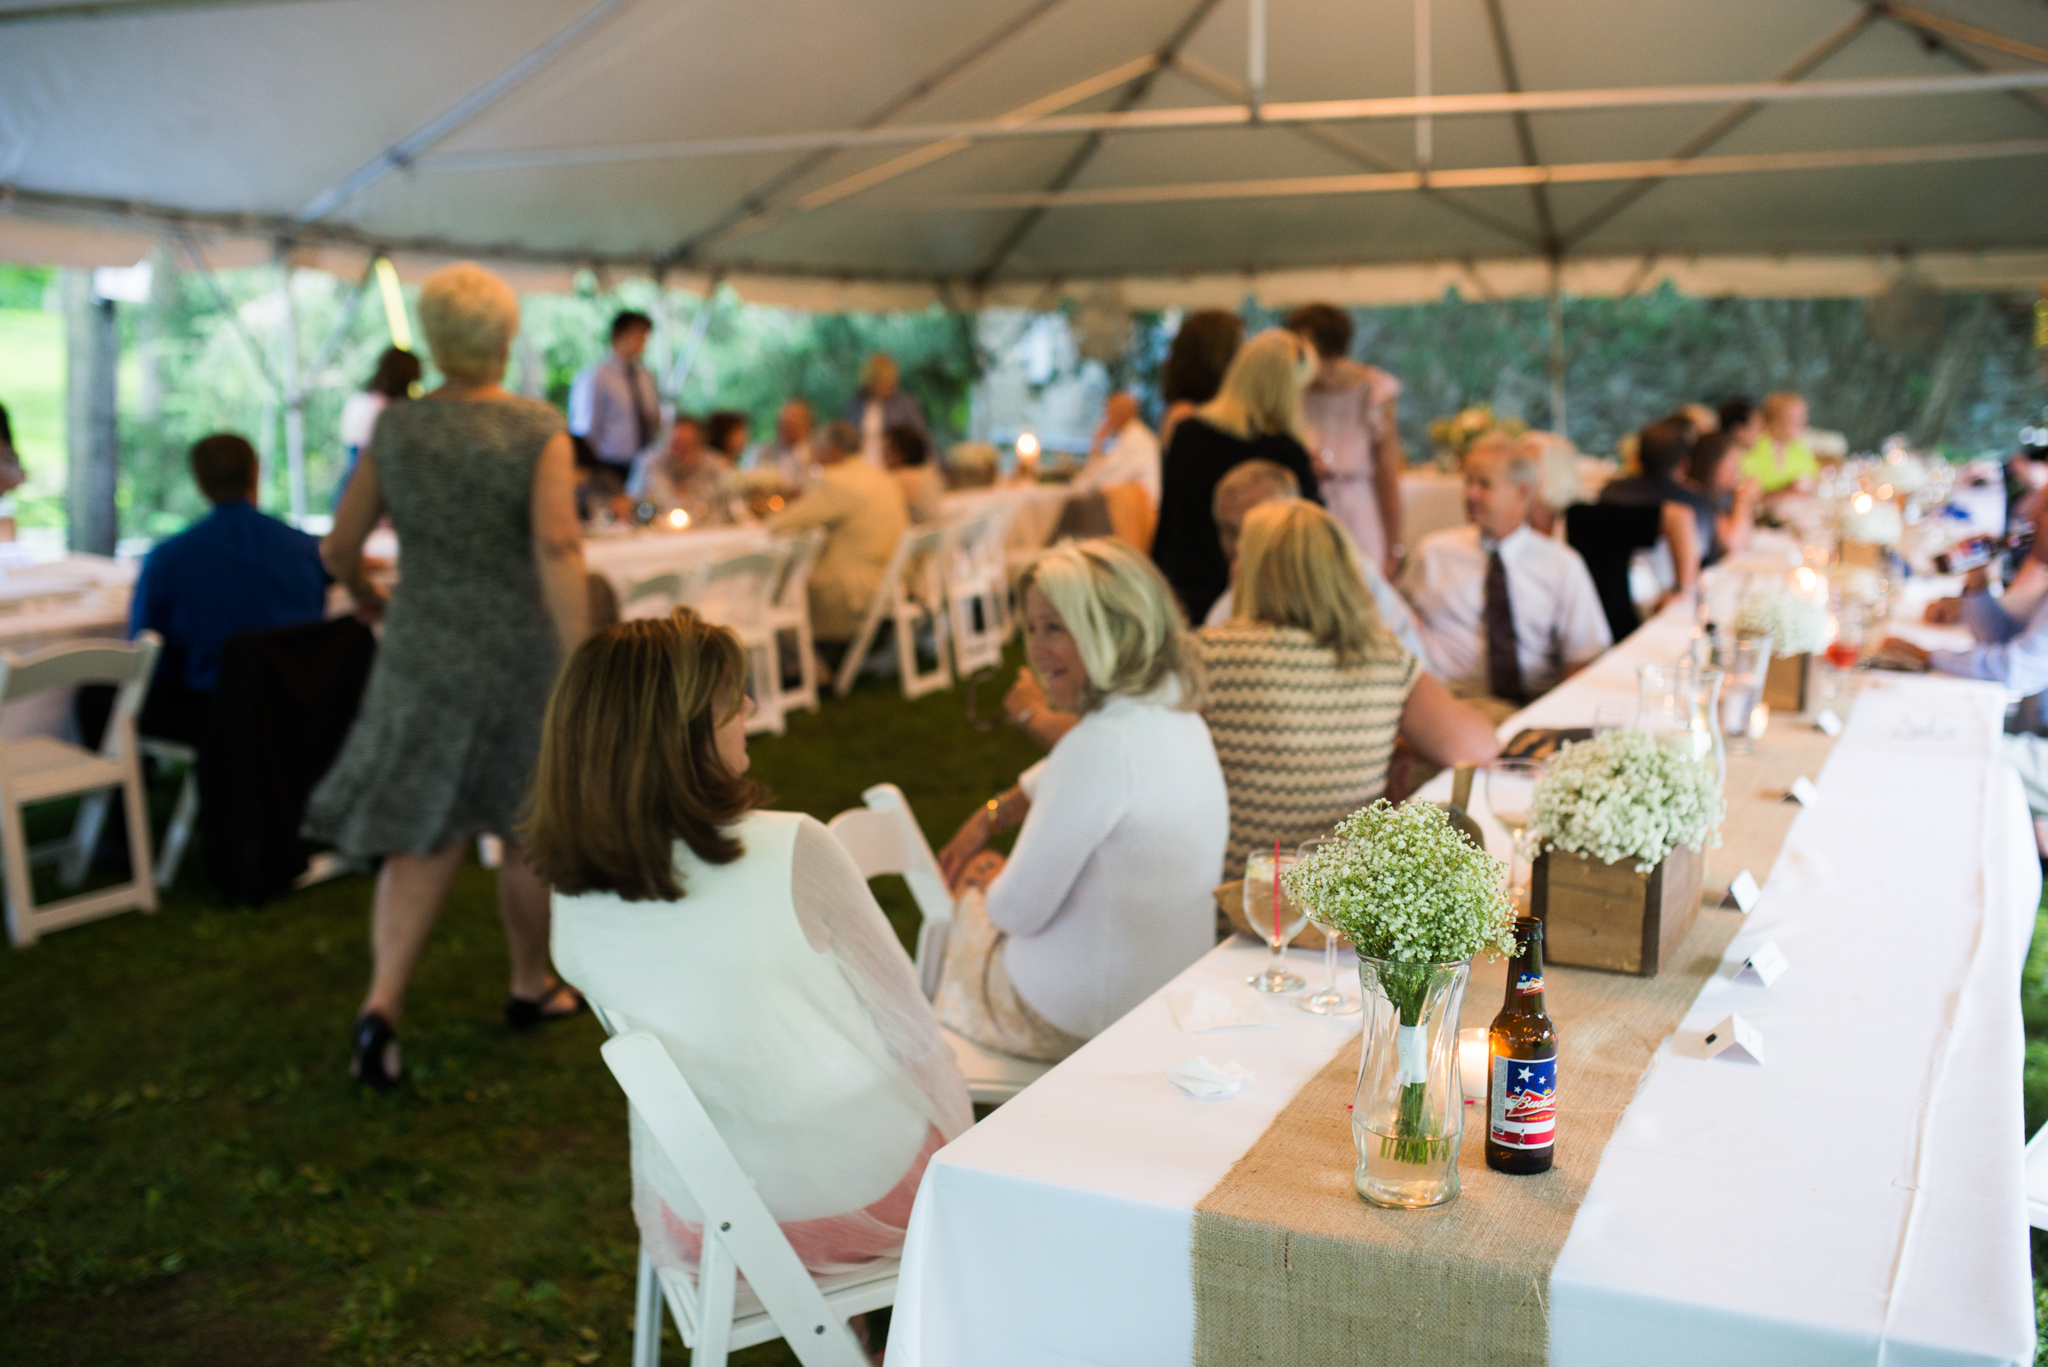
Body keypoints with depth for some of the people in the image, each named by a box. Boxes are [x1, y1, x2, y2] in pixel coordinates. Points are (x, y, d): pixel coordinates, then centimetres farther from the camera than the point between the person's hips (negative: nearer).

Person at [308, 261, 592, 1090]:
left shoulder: (395, 430, 0)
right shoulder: (539, 429, -10)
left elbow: (339, 546, 3)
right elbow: (557, 545, -22)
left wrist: (369, 599, 24)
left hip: (422, 650, 2)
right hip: (521, 649, -2)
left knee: (424, 834, 7)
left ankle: (382, 1000, -9)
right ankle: (531, 987, 30)